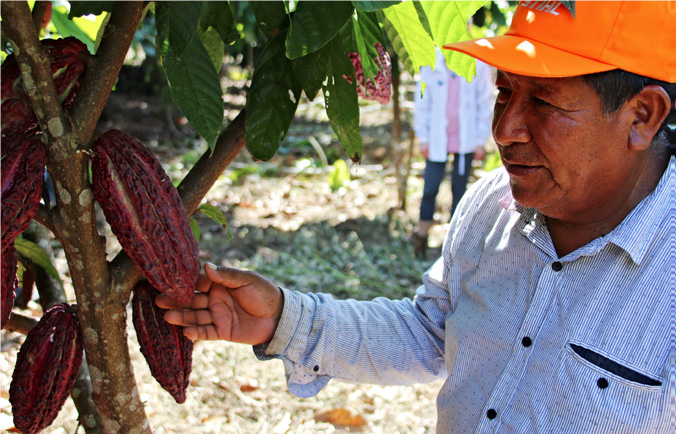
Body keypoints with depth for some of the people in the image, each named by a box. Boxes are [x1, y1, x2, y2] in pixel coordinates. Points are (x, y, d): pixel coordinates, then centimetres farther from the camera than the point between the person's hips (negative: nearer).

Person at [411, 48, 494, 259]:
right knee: (430, 188, -1)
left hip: (466, 140, 0)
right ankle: (421, 234, 17)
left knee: (459, 189, 8)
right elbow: (422, 103, 3)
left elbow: (485, 104, 1)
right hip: (437, 139, 0)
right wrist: (423, 137, 1)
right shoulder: (431, 63, -3)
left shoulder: (479, 65, -5)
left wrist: (481, 140, 0)